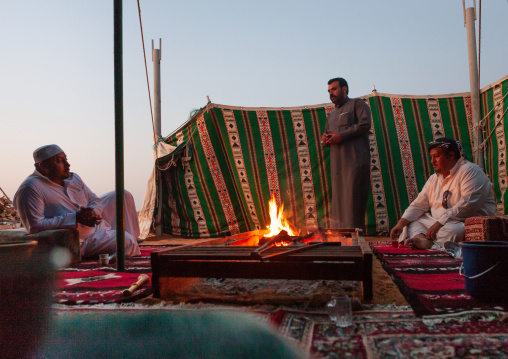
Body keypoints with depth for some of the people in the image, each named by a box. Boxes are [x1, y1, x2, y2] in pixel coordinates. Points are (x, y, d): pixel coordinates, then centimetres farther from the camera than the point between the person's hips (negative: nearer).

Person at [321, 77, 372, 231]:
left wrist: (341, 135, -11)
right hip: (337, 163, 7)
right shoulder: (332, 115, 30)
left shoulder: (357, 104, 8)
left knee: (353, 198, -12)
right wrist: (325, 139, 6)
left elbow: (365, 124, -8)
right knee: (339, 200, 2)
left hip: (355, 160, -7)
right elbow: (327, 135, 32)